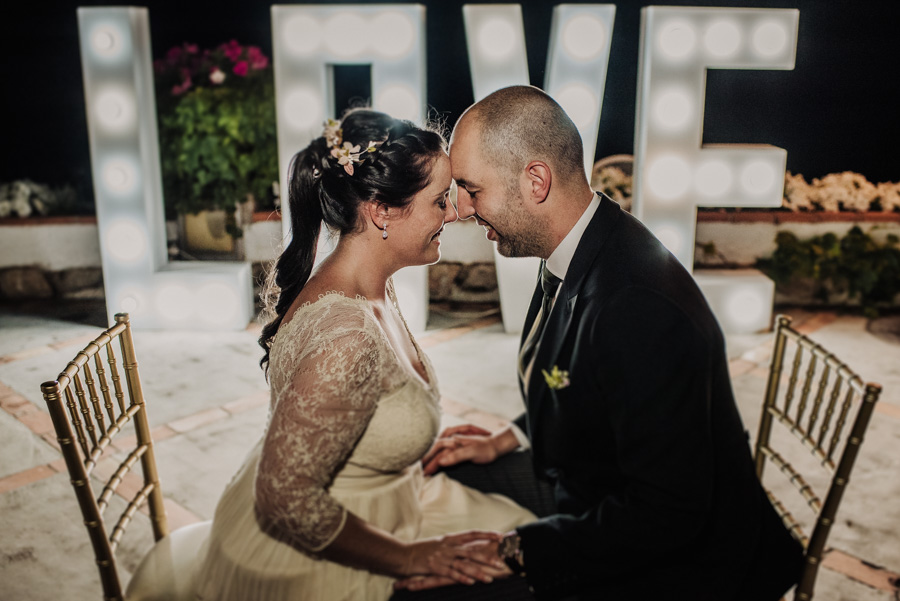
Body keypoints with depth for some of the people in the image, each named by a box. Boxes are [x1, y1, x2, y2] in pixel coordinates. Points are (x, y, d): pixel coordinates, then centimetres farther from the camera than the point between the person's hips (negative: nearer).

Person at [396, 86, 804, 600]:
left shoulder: (643, 310, -34)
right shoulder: (575, 252, -4)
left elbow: (665, 514, -29)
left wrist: (508, 550, -24)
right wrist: (504, 441, 4)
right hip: (589, 489, 9)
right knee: (446, 477, 9)